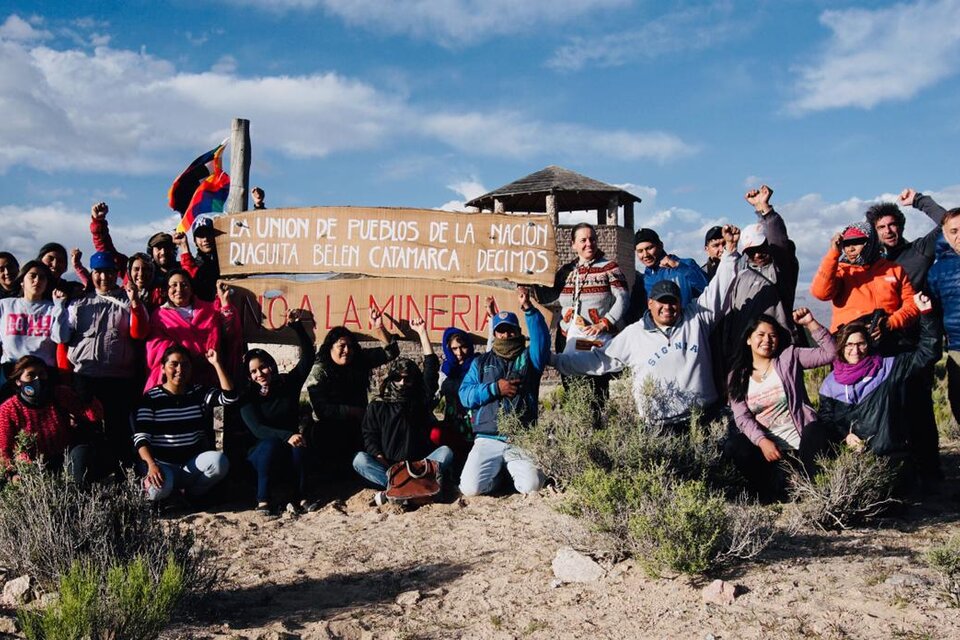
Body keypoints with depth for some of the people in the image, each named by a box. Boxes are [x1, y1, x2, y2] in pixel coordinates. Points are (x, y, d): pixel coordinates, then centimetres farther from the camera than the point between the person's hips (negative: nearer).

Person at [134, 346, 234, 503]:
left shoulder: (200, 392, 7)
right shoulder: (151, 397, -2)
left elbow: (229, 397, -11)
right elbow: (141, 436, -9)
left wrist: (216, 364, -13)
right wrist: (151, 465, -27)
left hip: (194, 461, 3)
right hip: (162, 463, -2)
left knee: (220, 462, -29)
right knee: (158, 490, -34)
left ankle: (191, 493, -2)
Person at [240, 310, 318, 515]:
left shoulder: (289, 383, 0)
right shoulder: (248, 397, -7)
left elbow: (308, 356, -8)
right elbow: (257, 429, -20)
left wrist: (297, 325, -19)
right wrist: (287, 435, -36)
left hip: (289, 453, 2)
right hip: (260, 453, -2)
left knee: (299, 444, -30)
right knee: (272, 444, -34)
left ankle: (301, 499, -30)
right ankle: (263, 501, -32)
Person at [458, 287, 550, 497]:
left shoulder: (529, 358, 13)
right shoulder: (481, 362, 17)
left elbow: (542, 339, -9)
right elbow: (465, 396, 4)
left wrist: (528, 309, -23)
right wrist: (495, 388, -8)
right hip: (487, 440, 1)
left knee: (531, 486, -24)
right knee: (470, 488, -19)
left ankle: (511, 469, 11)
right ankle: (498, 472, 14)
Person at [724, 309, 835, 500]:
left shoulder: (789, 357, 5)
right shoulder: (737, 376, 6)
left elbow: (829, 353, -3)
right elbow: (742, 417, -3)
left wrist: (811, 323, -13)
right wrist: (762, 441, -21)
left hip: (798, 438, -1)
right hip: (764, 441, 1)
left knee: (815, 432, -34)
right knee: (732, 447, -26)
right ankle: (779, 493, -14)